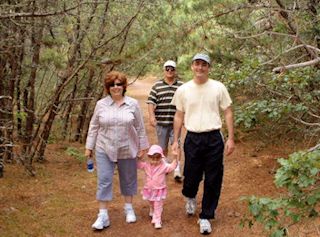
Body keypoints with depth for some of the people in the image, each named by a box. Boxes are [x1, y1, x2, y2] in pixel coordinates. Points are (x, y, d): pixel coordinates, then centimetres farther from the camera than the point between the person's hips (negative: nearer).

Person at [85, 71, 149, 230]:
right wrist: (89, 147, 3)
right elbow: (94, 127, 5)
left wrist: (143, 146, 4)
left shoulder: (133, 104, -2)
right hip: (104, 150, 0)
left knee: (128, 180, 12)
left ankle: (129, 208, 31)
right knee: (104, 181, -1)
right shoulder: (101, 104, 0)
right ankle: (103, 216, 5)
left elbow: (139, 127, 3)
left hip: (127, 150, 0)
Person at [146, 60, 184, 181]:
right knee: (163, 146, 12)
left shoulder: (181, 86, 4)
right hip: (161, 121, 1)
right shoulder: (157, 85, 4)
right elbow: (151, 102, -1)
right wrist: (151, 116, -12)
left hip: (176, 122, -1)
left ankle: (177, 170, -4)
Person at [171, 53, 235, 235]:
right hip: (192, 139, 1)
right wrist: (176, 141, 8)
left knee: (213, 181, 4)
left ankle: (206, 217, 20)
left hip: (214, 139, 0)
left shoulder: (219, 88, -1)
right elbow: (179, 116, 9)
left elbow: (228, 113, 3)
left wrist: (231, 139, -1)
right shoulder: (183, 90, 2)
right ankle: (190, 197, 44)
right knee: (191, 176, 9)